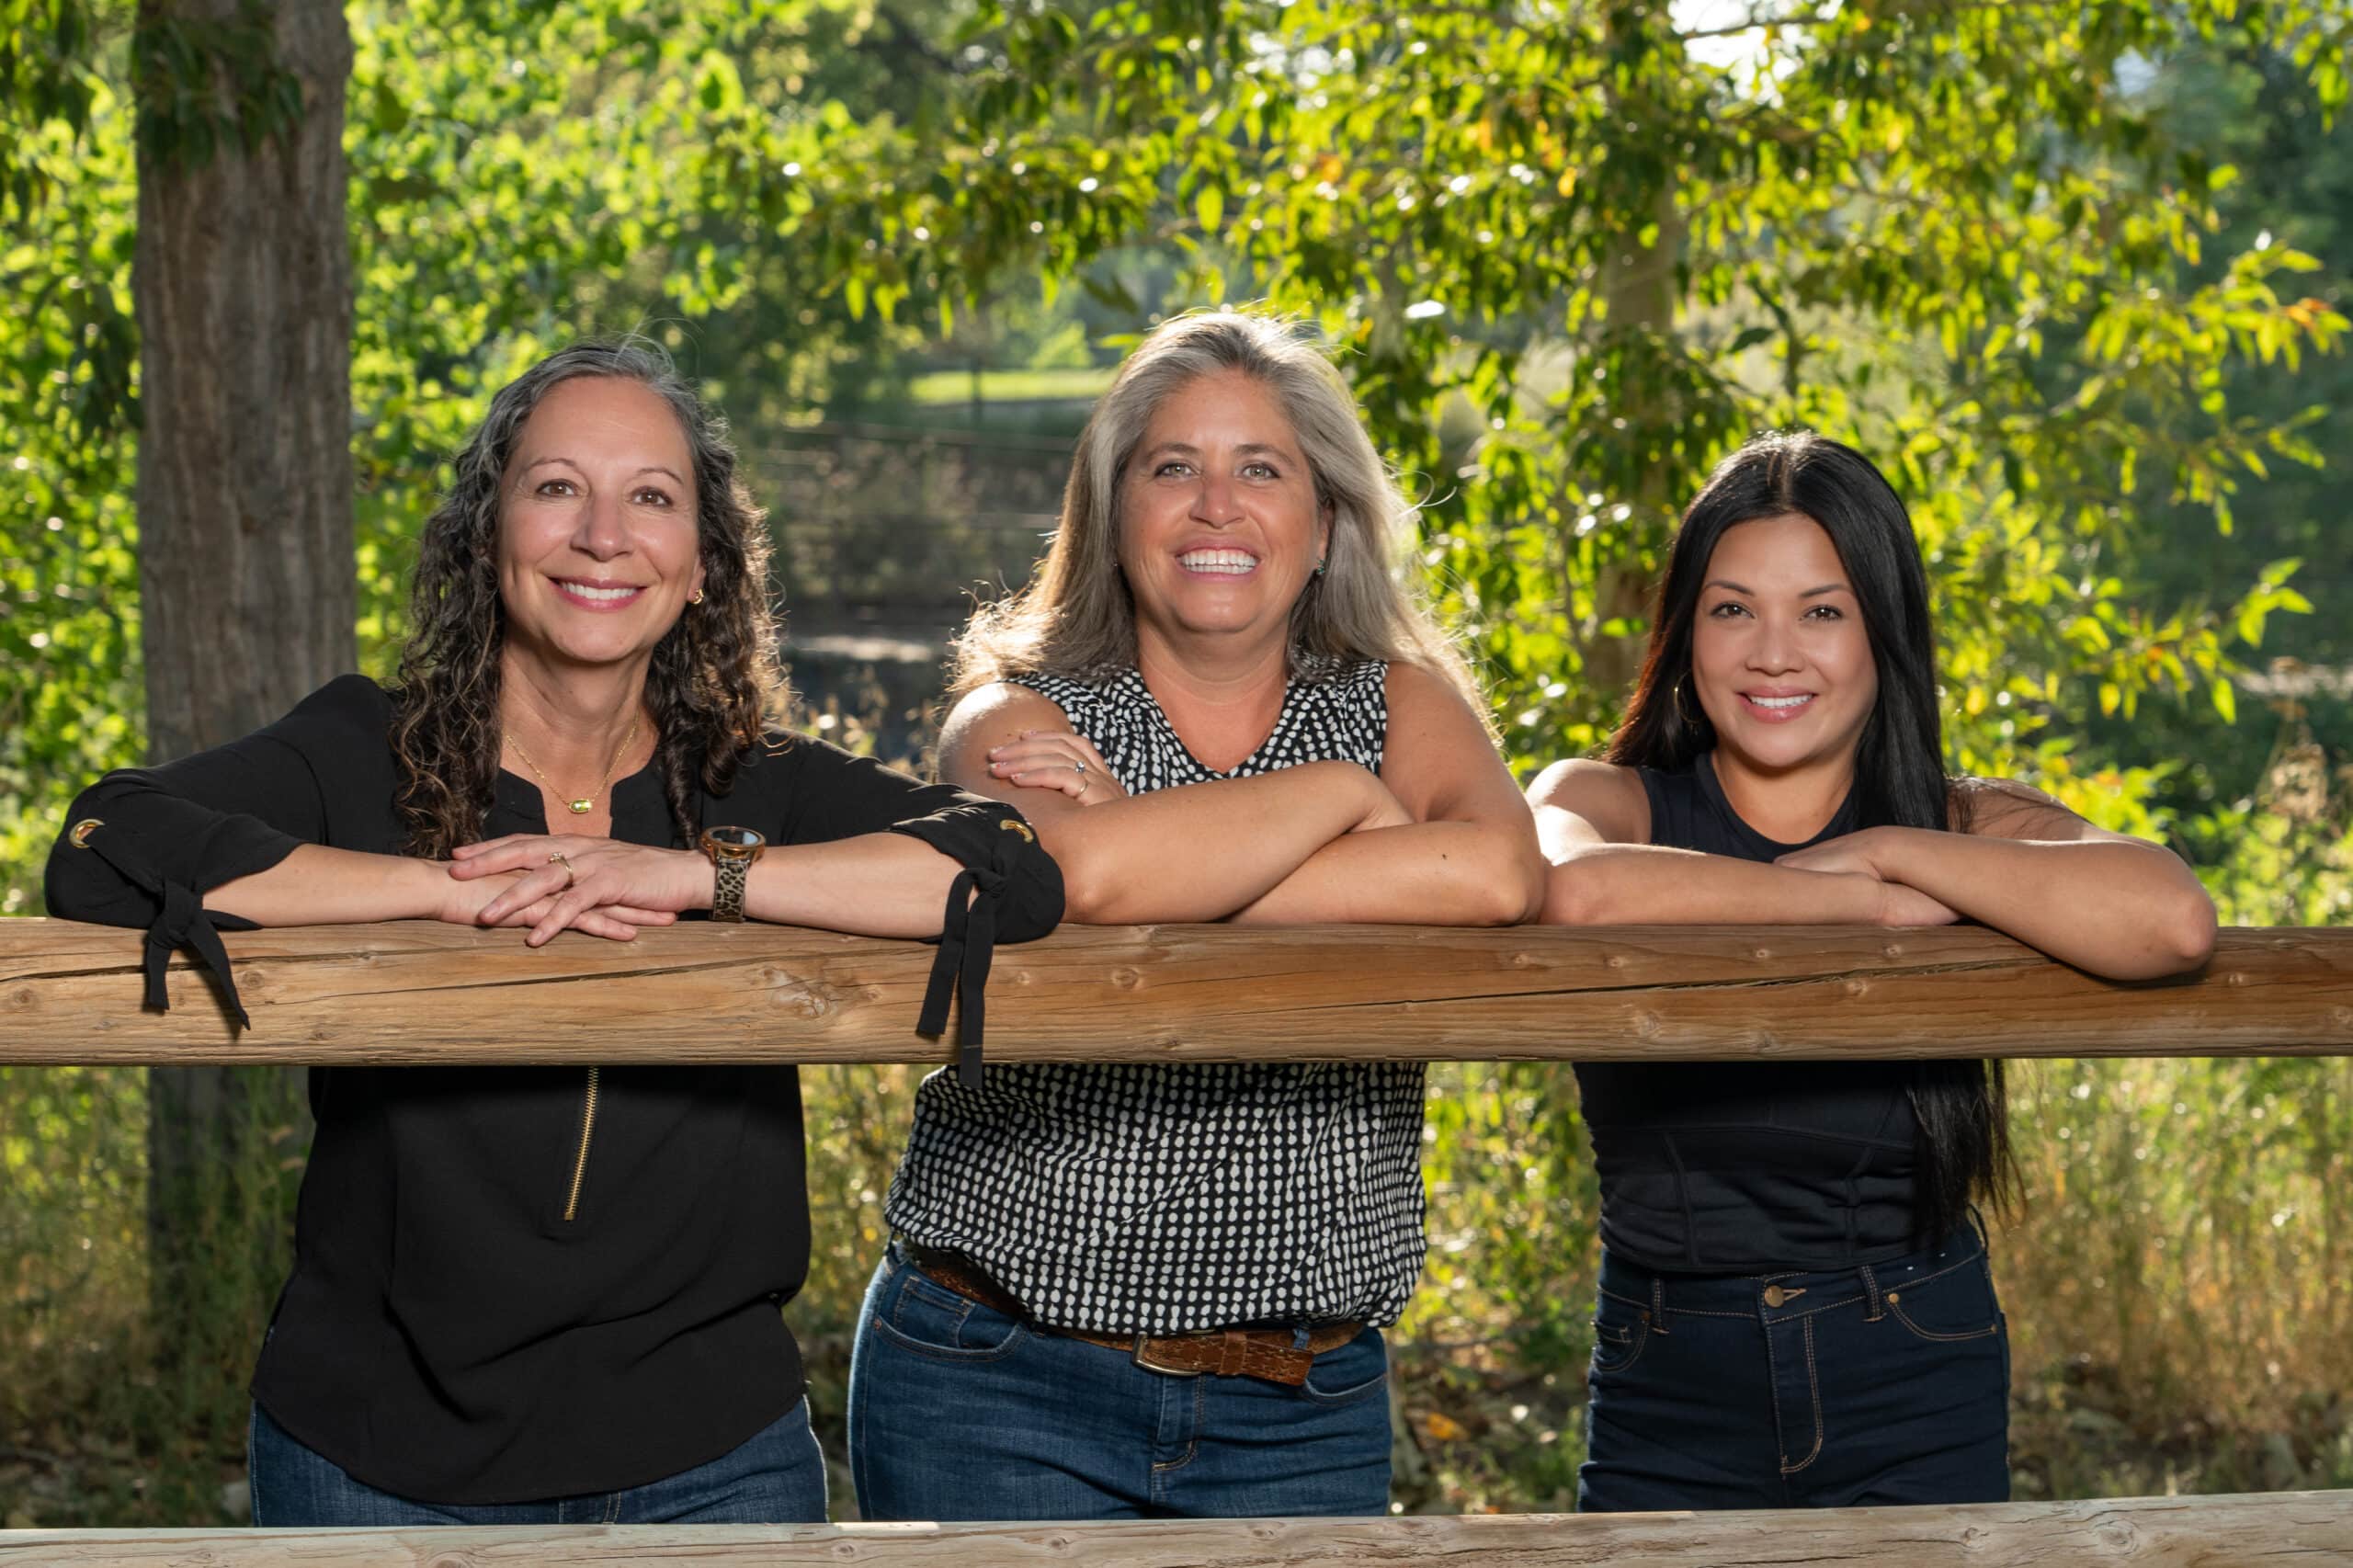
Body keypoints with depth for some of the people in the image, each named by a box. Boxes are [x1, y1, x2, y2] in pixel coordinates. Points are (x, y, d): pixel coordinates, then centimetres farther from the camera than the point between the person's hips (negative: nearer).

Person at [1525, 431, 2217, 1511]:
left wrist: (1887, 848, -15)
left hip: (1917, 1401, 1)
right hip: (1670, 1395, 0)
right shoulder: (1611, 804, -1)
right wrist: (1866, 898, -20)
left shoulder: (1972, 830, 0)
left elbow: (2172, 921, -22)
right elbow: (1573, 890, -29)